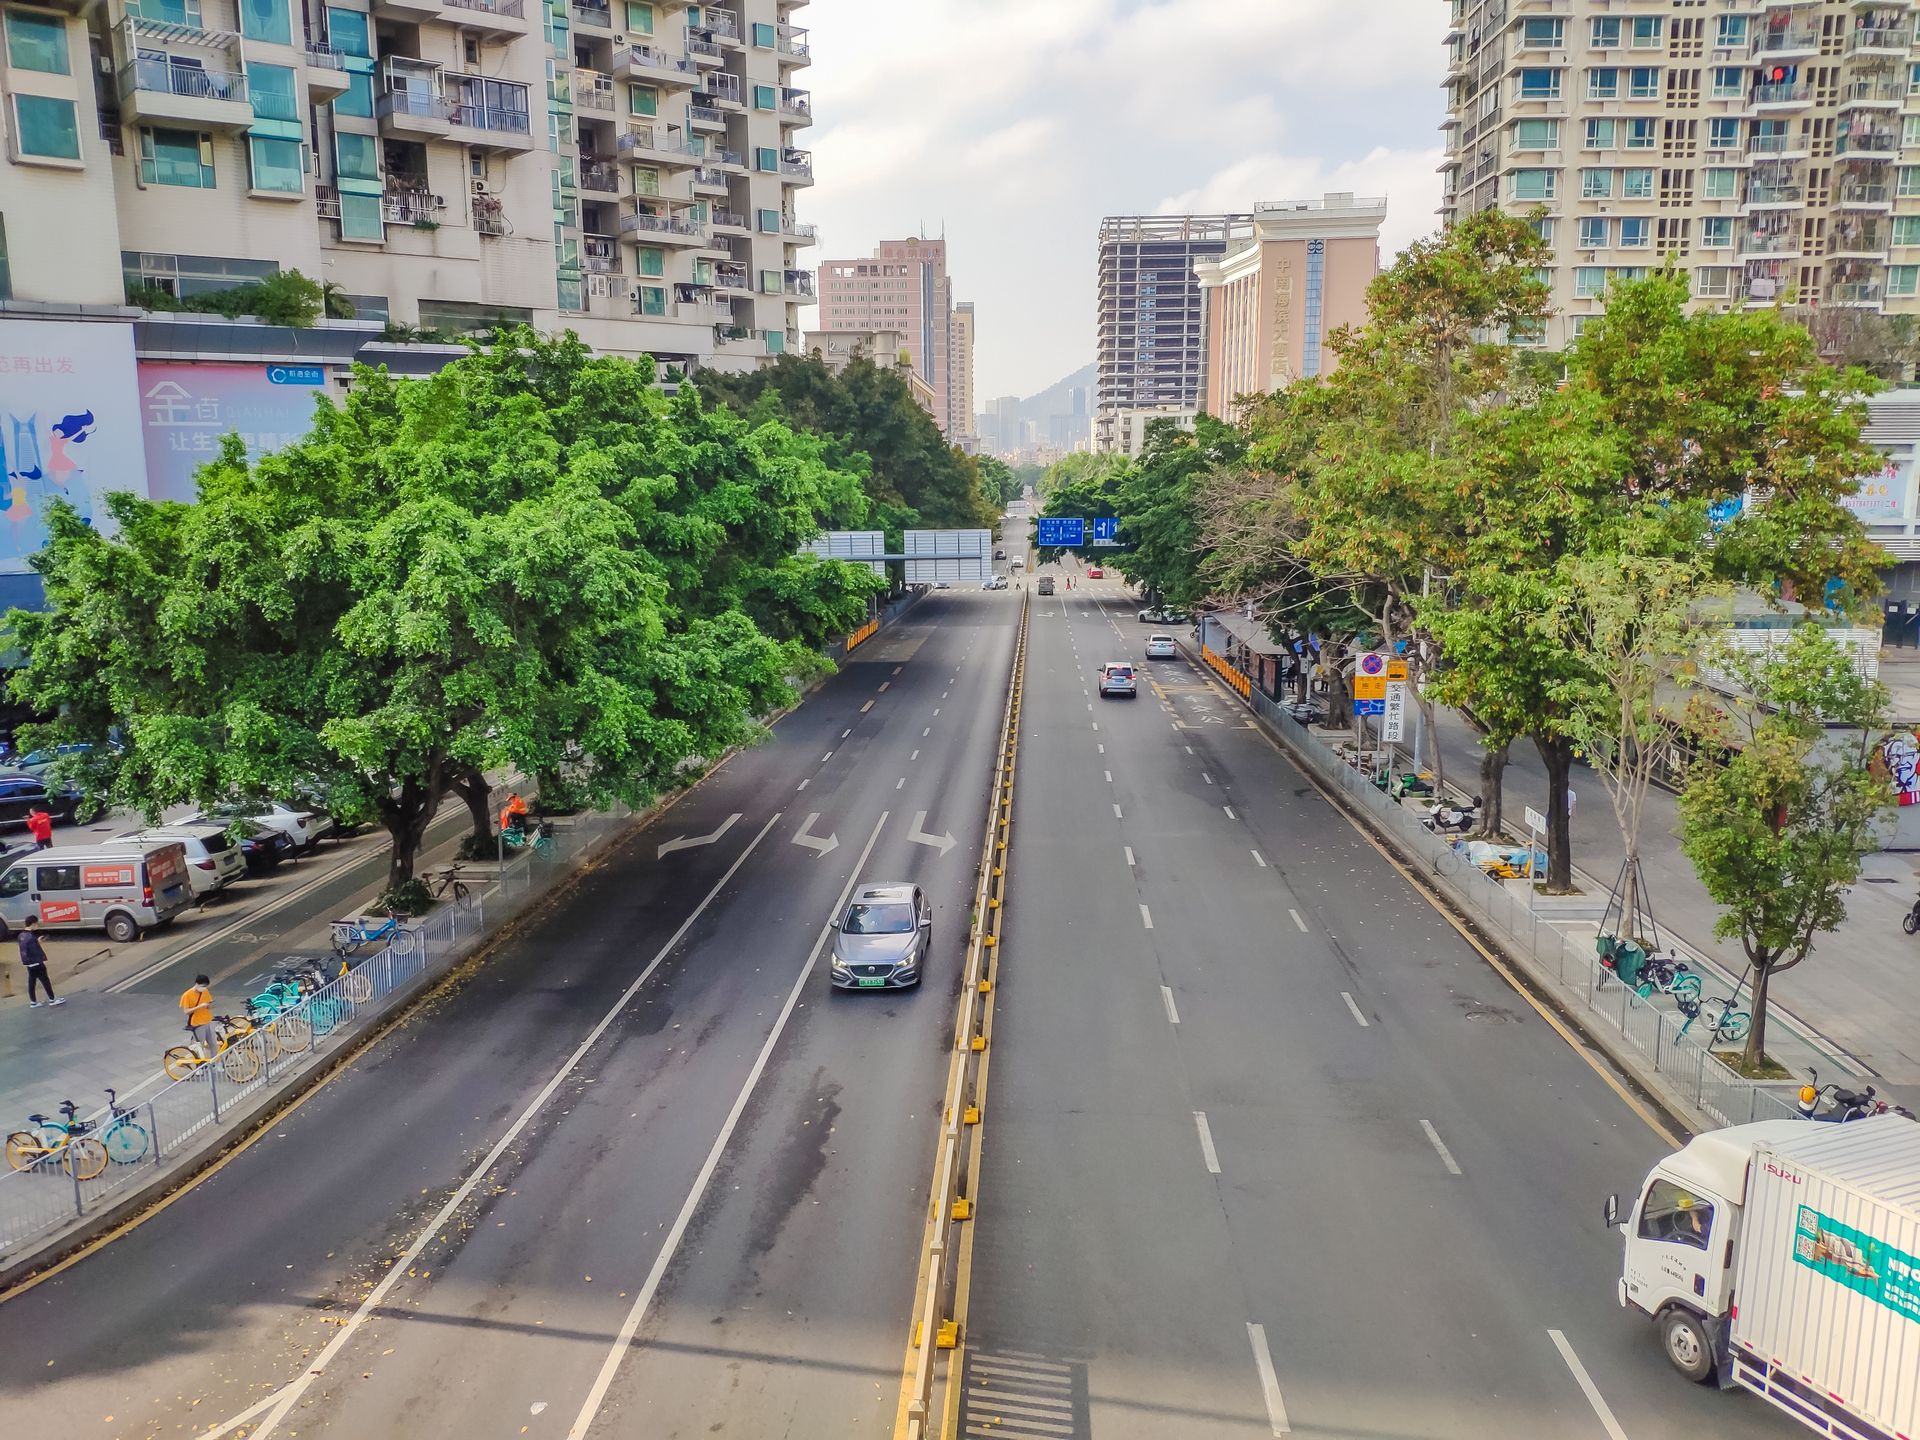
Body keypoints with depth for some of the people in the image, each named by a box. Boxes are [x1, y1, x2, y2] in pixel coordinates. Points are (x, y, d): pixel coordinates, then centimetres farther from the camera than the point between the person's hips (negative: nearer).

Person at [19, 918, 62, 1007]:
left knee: (31, 982, 13)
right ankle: (52, 999, 11)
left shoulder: (22, 936, 6)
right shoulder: (31, 937, -23)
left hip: (28, 963, 9)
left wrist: (37, 941, 21)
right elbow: (37, 950, -24)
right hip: (36, 963, -9)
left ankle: (33, 1002, 18)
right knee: (45, 981, 3)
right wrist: (43, 959, -19)